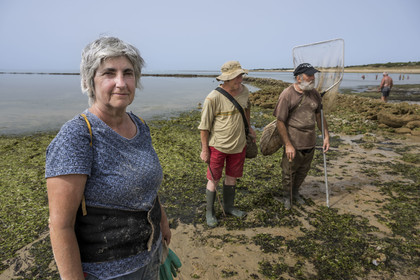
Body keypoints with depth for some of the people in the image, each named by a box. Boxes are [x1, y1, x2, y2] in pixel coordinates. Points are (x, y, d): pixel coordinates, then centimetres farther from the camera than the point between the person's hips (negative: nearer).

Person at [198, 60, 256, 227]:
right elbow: (204, 126, -14)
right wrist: (204, 149, -12)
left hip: (239, 145, 6)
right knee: (213, 180, 8)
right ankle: (209, 212, 28)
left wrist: (248, 127, 21)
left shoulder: (244, 91, -1)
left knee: (232, 177, 19)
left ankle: (229, 207, 39)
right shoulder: (213, 98, -20)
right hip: (217, 146, -5)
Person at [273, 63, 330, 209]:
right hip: (293, 143, -6)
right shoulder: (287, 94, -16)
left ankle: (295, 192, 44)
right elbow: (280, 122, -17)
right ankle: (286, 196, 34)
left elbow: (319, 116, 14)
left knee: (303, 170, 20)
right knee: (289, 172, 10)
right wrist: (288, 145, -19)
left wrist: (326, 136, 9)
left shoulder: (314, 93, 3)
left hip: (310, 142, 6)